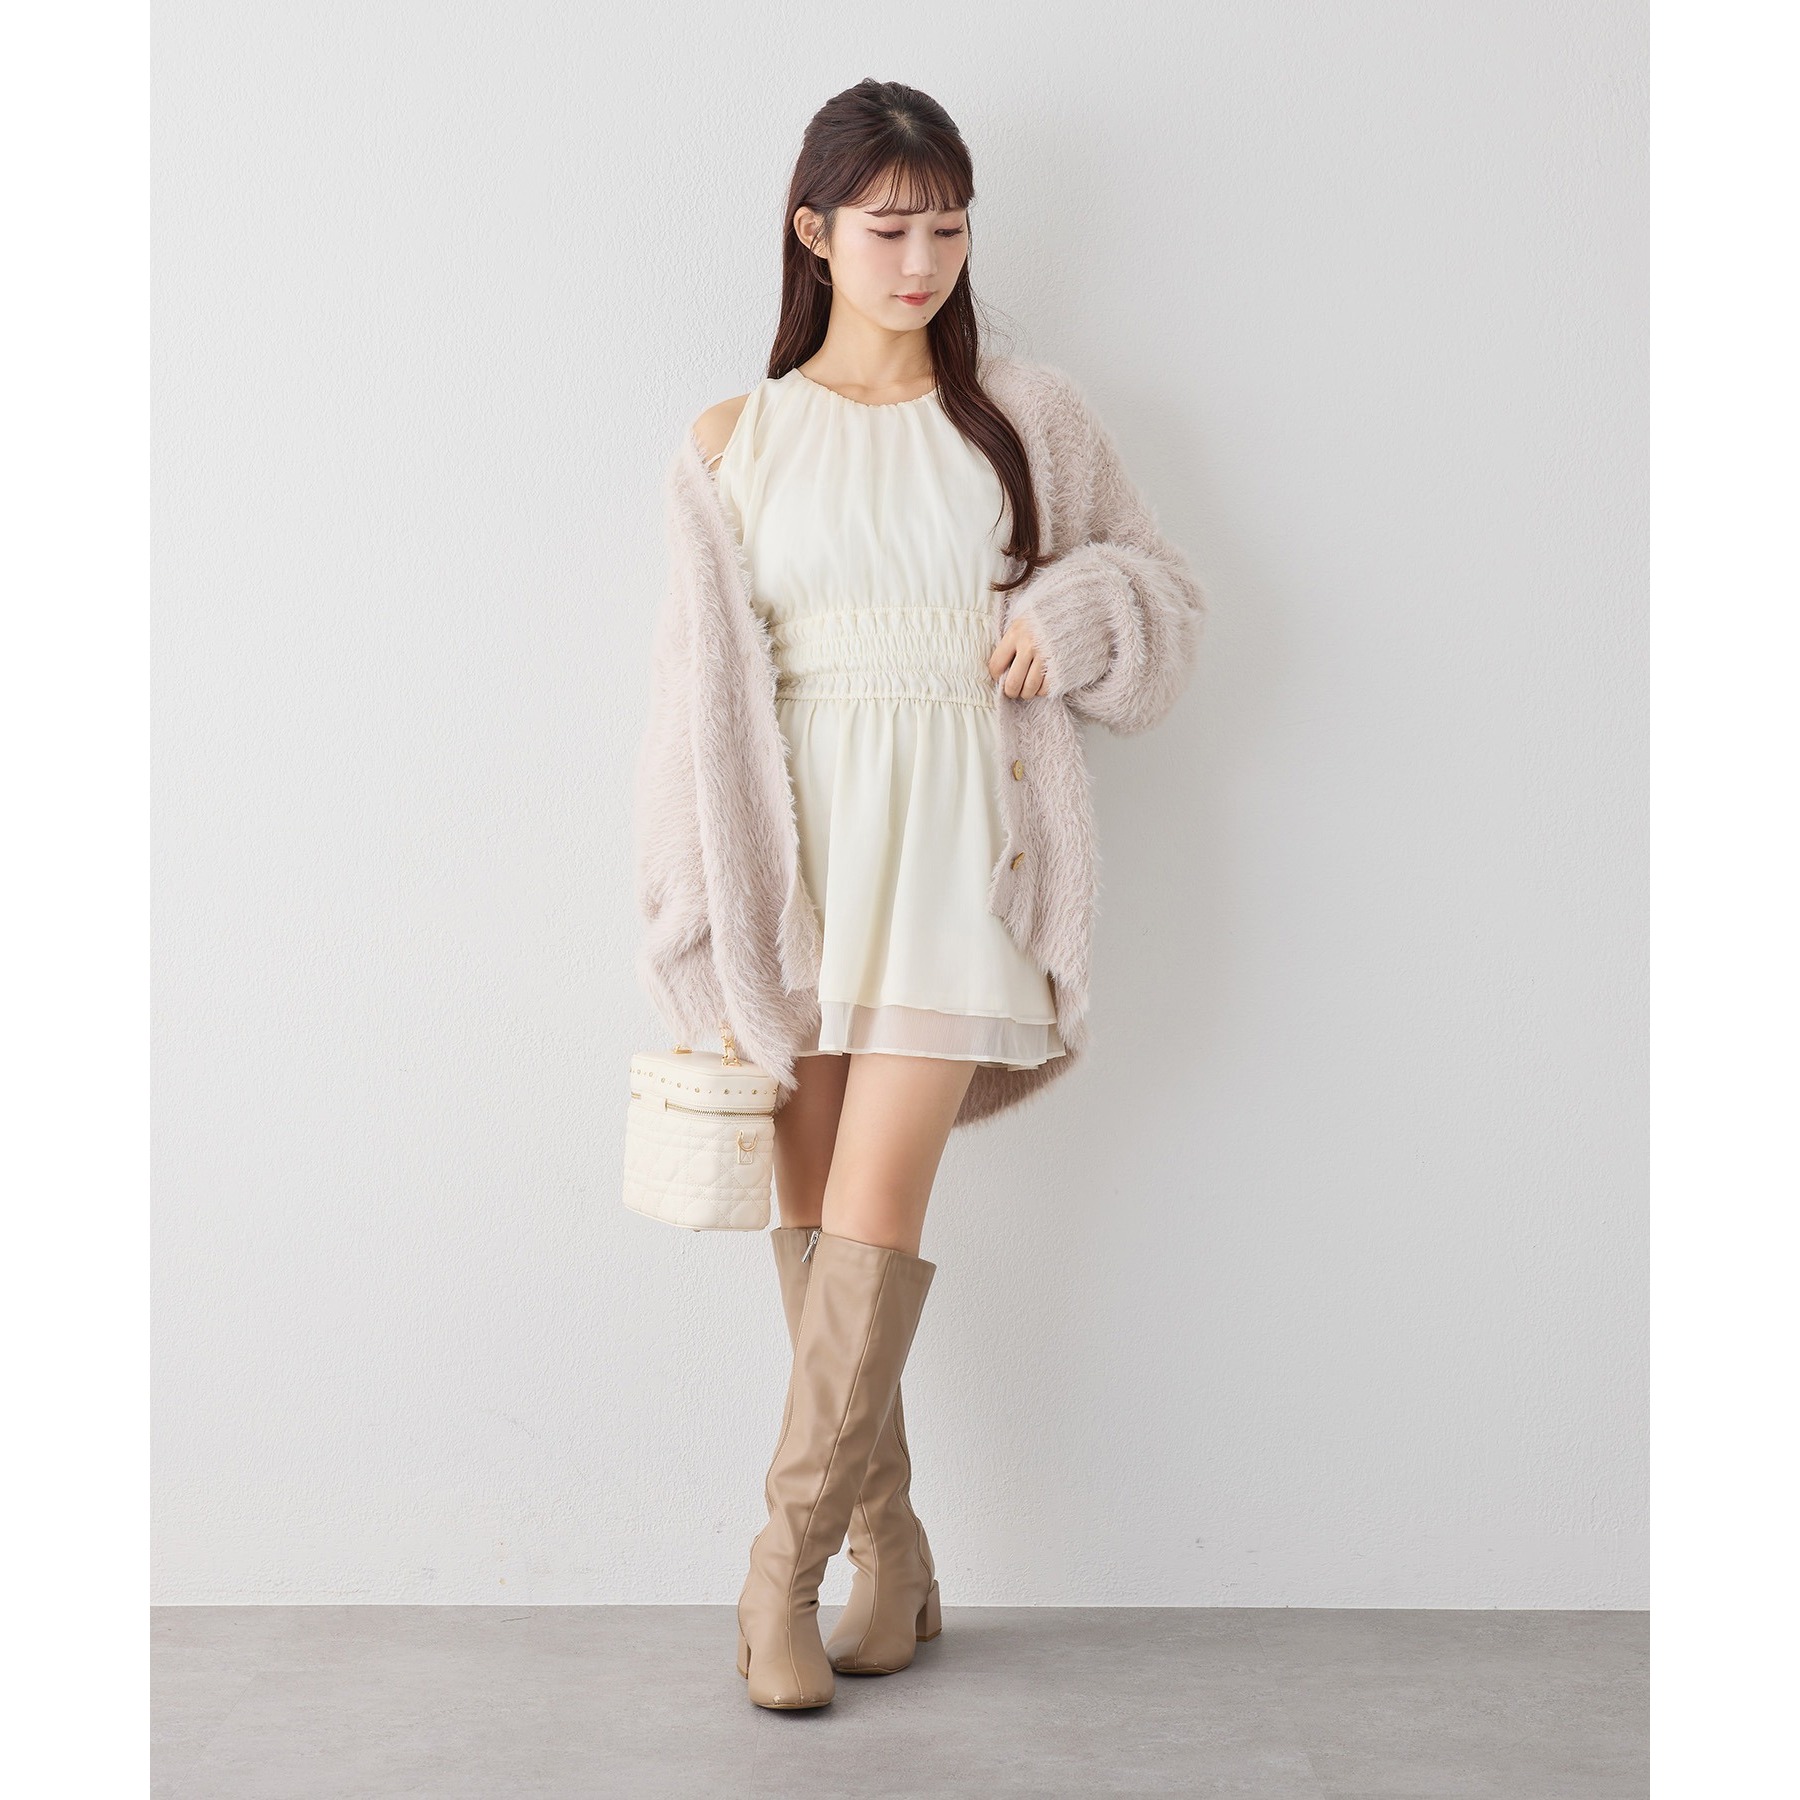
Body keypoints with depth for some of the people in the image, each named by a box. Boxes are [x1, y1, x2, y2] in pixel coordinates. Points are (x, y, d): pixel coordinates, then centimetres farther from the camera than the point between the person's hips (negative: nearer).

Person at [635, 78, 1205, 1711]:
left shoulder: (1021, 415, 9)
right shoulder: (740, 437, 9)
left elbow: (1161, 581, 17)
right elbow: (698, 678, 6)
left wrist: (1077, 618, -6)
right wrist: (704, 905, 0)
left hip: (955, 836, -1)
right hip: (800, 833, 1)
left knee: (878, 1203, -11)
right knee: (815, 1209, 2)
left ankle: (786, 1565, -1)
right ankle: (893, 1562, 15)